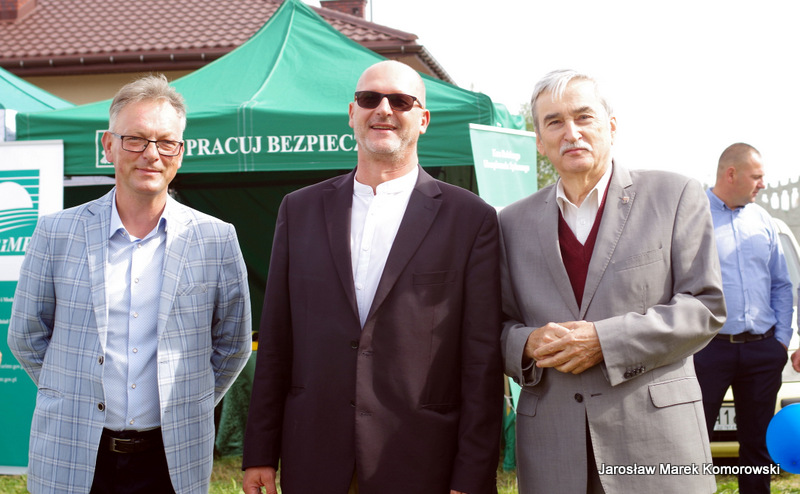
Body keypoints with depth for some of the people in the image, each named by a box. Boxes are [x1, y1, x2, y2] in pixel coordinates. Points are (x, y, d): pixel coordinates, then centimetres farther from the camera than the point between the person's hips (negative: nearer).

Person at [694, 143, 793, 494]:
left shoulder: (762, 220, 12)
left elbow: (781, 285, 16)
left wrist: (782, 338, 8)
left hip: (763, 350, 5)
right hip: (709, 348, -5)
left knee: (758, 442, 13)